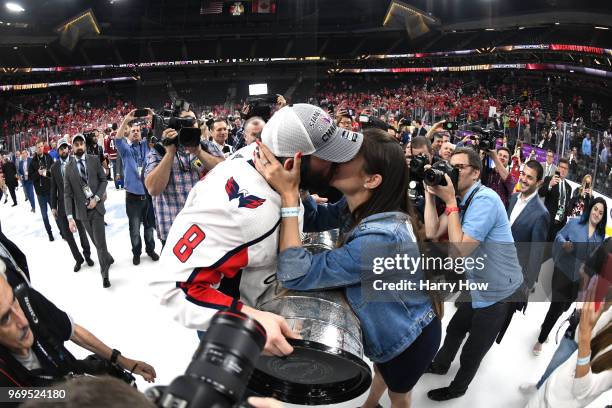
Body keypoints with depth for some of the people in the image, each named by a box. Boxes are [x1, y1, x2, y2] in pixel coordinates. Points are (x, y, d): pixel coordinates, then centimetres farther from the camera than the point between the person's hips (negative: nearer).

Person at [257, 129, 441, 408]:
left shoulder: (381, 237, -41)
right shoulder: (365, 208, -14)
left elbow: (296, 274, -40)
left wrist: (288, 195, -40)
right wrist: (296, 184, -20)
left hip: (411, 339, -7)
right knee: (381, 370, 36)